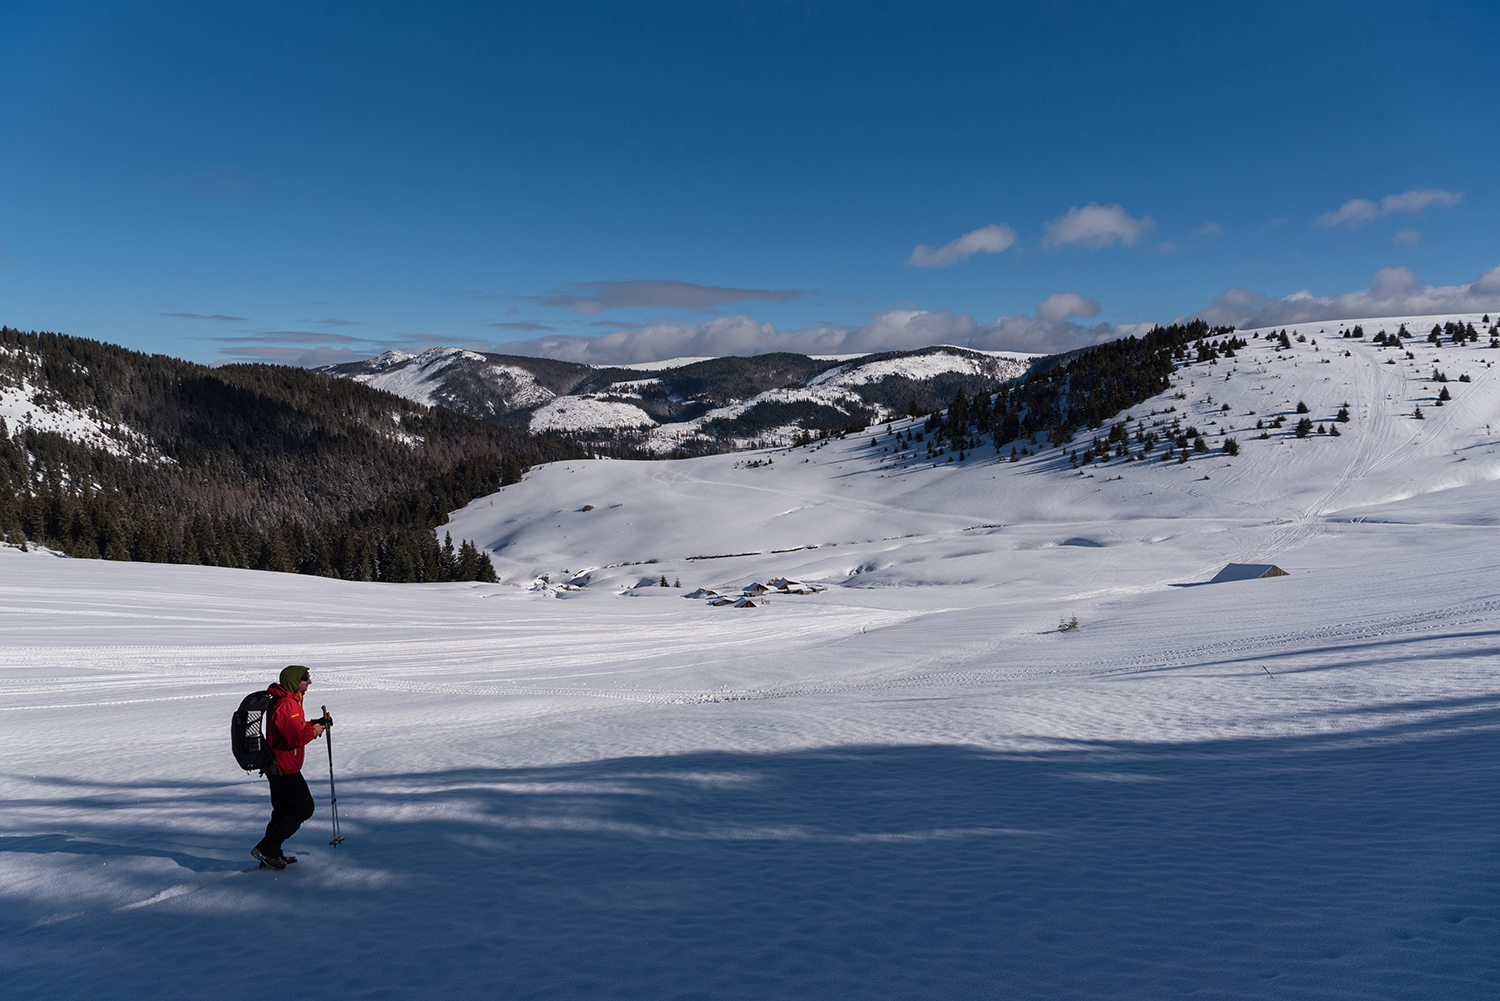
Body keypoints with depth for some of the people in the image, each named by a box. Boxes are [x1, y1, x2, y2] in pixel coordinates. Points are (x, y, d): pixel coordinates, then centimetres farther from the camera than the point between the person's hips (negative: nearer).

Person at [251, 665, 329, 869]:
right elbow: (295, 738, -26)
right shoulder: (286, 706, -22)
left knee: (283, 810, 18)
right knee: (304, 808, -4)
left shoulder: (290, 701, 13)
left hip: (275, 766, 11)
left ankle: (270, 855, 23)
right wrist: (313, 731, -9)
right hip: (285, 769, -11)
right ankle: (266, 848, -4)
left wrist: (316, 723, 9)